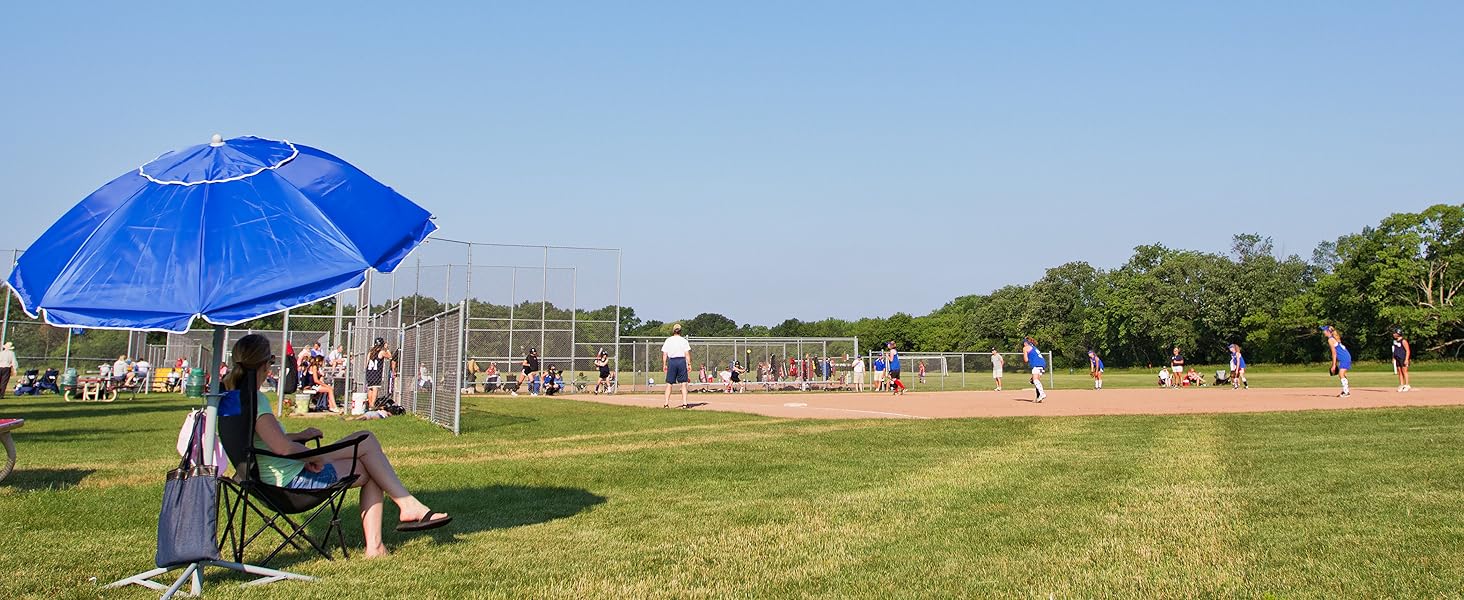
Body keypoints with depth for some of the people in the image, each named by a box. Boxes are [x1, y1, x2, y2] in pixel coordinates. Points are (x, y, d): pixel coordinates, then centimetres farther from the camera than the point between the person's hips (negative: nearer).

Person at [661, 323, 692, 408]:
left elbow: (664, 354, 4)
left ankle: (666, 403, 0)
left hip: (671, 361, 1)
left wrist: (664, 365, 8)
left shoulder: (668, 340, 5)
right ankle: (684, 403, -5)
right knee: (683, 383, 2)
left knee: (669, 384, 5)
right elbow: (687, 354, -3)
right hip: (682, 361, -1)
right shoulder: (684, 340, 2)